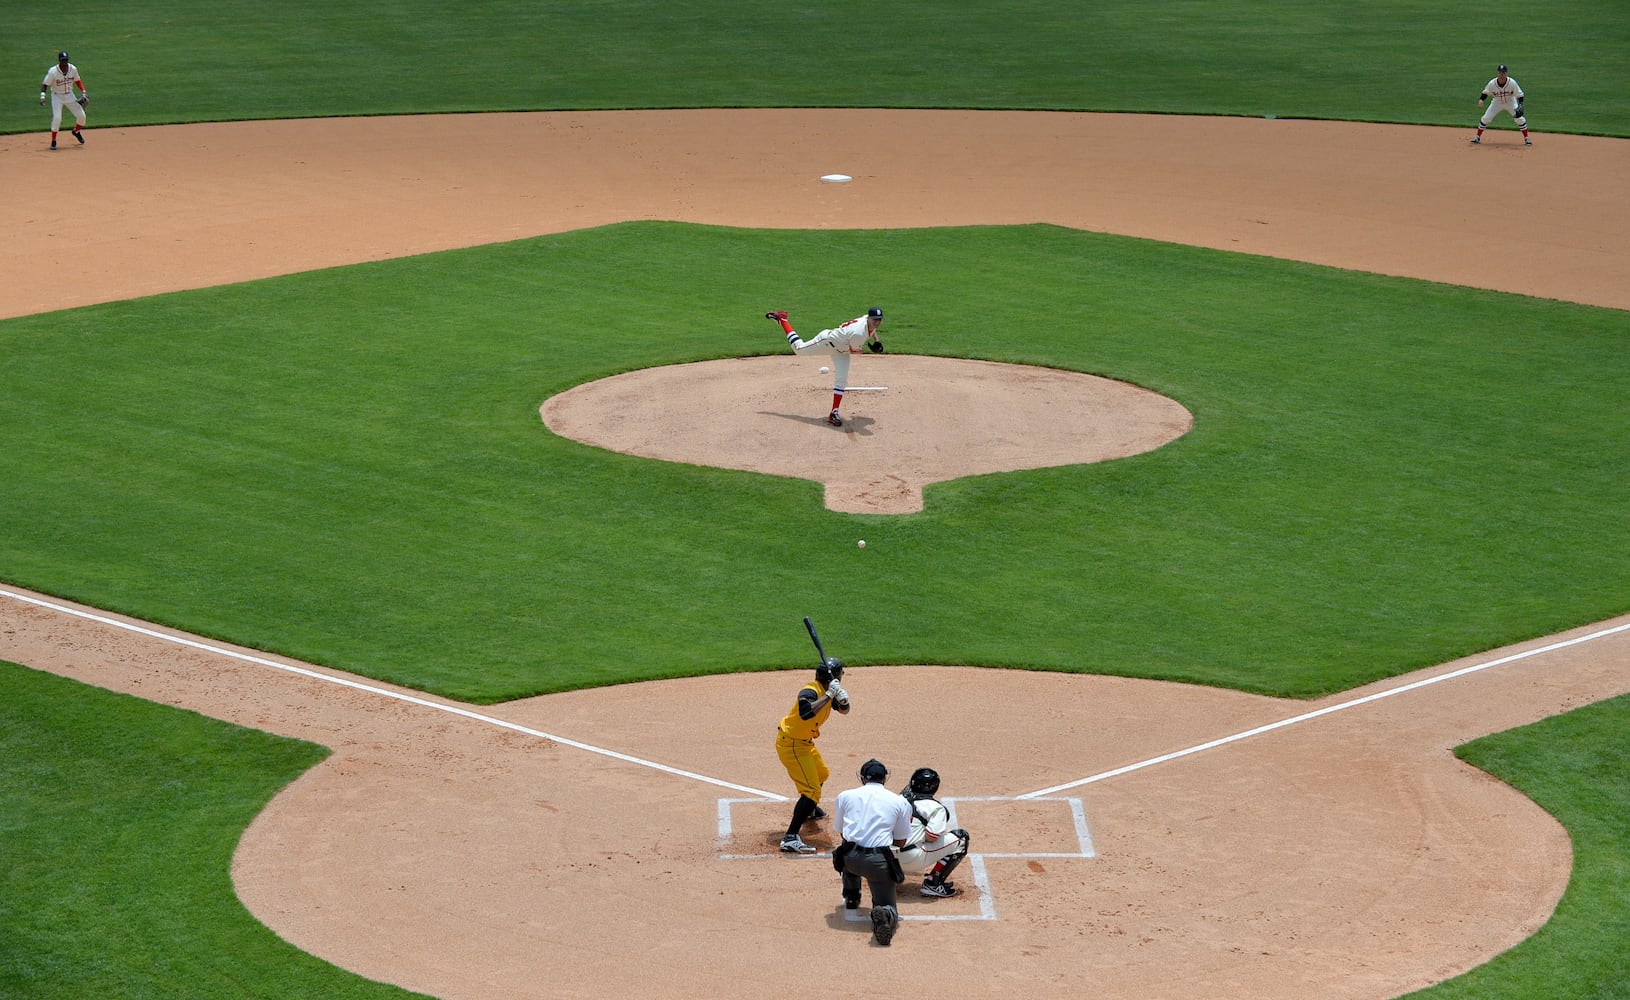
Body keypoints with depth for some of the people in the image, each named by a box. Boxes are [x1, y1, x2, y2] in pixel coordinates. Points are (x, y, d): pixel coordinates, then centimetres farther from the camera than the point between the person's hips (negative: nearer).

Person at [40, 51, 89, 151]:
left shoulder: (73, 69, -10)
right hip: (57, 96, -4)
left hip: (69, 95, 4)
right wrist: (42, 97, -34)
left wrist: (83, 92, -3)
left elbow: (77, 81, 7)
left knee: (81, 116, 2)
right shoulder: (52, 71, -22)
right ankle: (53, 141, -4)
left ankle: (76, 131, 34)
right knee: (57, 118, -19)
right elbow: (45, 84, -19)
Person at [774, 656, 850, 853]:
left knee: (821, 774, 34)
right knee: (811, 790, -19)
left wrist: (842, 700, -17)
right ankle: (790, 838, -25)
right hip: (790, 744, -10)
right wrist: (829, 695, -43)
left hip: (804, 742, 10)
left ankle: (810, 810, 61)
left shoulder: (826, 690, 0)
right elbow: (806, 713, -47)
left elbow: (843, 711, 5)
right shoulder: (810, 692, -28)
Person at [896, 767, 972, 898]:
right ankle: (932, 884, -1)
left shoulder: (902, 798, 11)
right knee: (961, 839, 2)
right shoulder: (936, 807, -5)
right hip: (912, 859, -8)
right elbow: (930, 837, -14)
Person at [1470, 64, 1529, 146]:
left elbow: (1519, 95, -19)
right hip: (1497, 103, 1)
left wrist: (1520, 105, -32)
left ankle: (1526, 139, 5)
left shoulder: (1512, 83, -29)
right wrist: (1481, 100, -28)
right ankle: (1477, 137, 9)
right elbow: (1485, 92, -9)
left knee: (1520, 119, -11)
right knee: (1485, 118, -7)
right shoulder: (1492, 83, -25)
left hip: (1511, 103, -1)